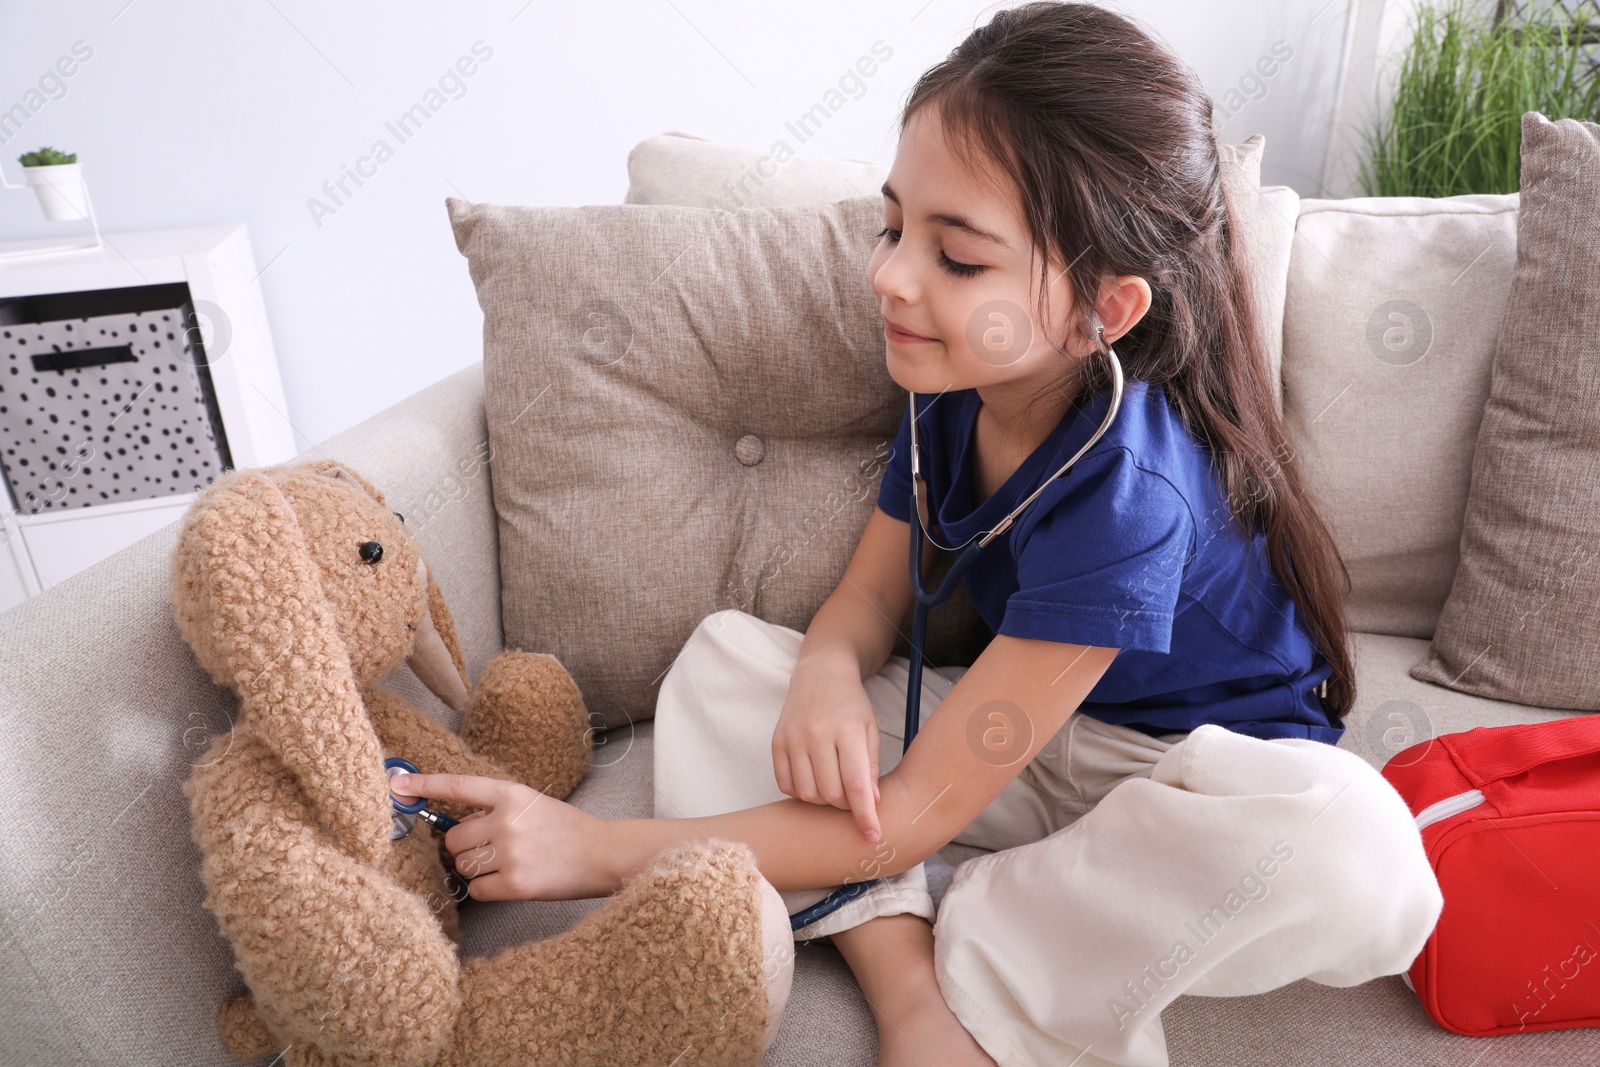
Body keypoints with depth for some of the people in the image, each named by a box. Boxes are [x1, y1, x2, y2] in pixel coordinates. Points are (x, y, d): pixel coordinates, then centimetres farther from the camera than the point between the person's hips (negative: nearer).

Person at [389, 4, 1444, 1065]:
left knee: (1358, 850, -39)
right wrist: (826, 675, -26)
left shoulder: (1124, 493, -33)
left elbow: (910, 815, -29)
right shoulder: (953, 387, -11)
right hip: (1033, 738, 5)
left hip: (1200, 769, -5)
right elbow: (869, 598, 0)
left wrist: (604, 849, -27)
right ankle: (908, 978, -19)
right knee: (727, 651, -5)